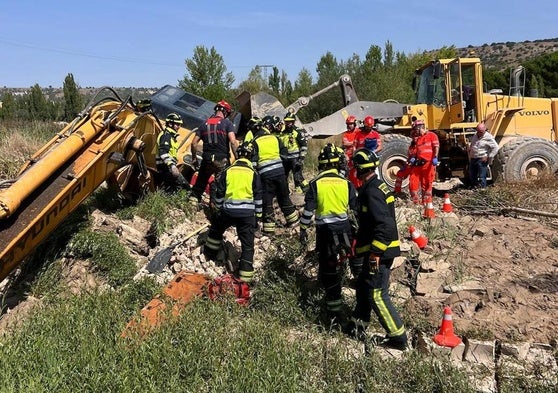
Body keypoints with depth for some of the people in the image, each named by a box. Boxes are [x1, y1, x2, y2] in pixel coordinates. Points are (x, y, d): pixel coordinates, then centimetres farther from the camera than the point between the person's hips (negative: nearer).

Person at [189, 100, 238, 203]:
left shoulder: (204, 124, 12)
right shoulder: (227, 123, -1)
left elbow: (194, 143, 9)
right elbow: (233, 141, -14)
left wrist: (194, 158, 18)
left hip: (207, 159, 4)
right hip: (222, 160, -3)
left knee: (200, 183, 17)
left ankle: (193, 199, 17)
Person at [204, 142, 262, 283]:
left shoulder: (228, 171, 5)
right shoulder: (253, 173, 2)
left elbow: (219, 193, 9)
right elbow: (258, 197, 4)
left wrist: (218, 209, 23)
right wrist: (258, 216, 11)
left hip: (228, 210, 1)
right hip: (247, 213, -1)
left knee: (216, 230, 30)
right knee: (247, 244, 3)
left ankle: (209, 254, 43)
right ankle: (246, 275, 2)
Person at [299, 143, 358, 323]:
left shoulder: (315, 184, -8)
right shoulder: (346, 183, -1)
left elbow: (308, 210, -7)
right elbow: (355, 210, 5)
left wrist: (303, 230, 3)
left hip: (325, 231, -3)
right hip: (344, 229, 3)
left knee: (328, 269, 3)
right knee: (337, 264, 25)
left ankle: (334, 311, 5)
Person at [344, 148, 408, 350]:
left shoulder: (372, 192, -20)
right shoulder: (377, 186, 11)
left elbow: (385, 225, -28)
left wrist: (375, 252, -23)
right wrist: (359, 241, 24)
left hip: (379, 252, -10)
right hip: (380, 249, 10)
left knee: (377, 295, -3)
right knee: (363, 287, 20)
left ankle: (398, 337, 6)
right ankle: (357, 326, 33)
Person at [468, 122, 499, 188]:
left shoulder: (488, 137, -13)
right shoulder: (475, 136, 11)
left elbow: (495, 148, -16)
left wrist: (488, 157, -17)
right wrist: (470, 152, 16)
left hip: (482, 160, -8)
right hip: (473, 159, 8)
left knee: (481, 178, -6)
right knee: (472, 176, 16)